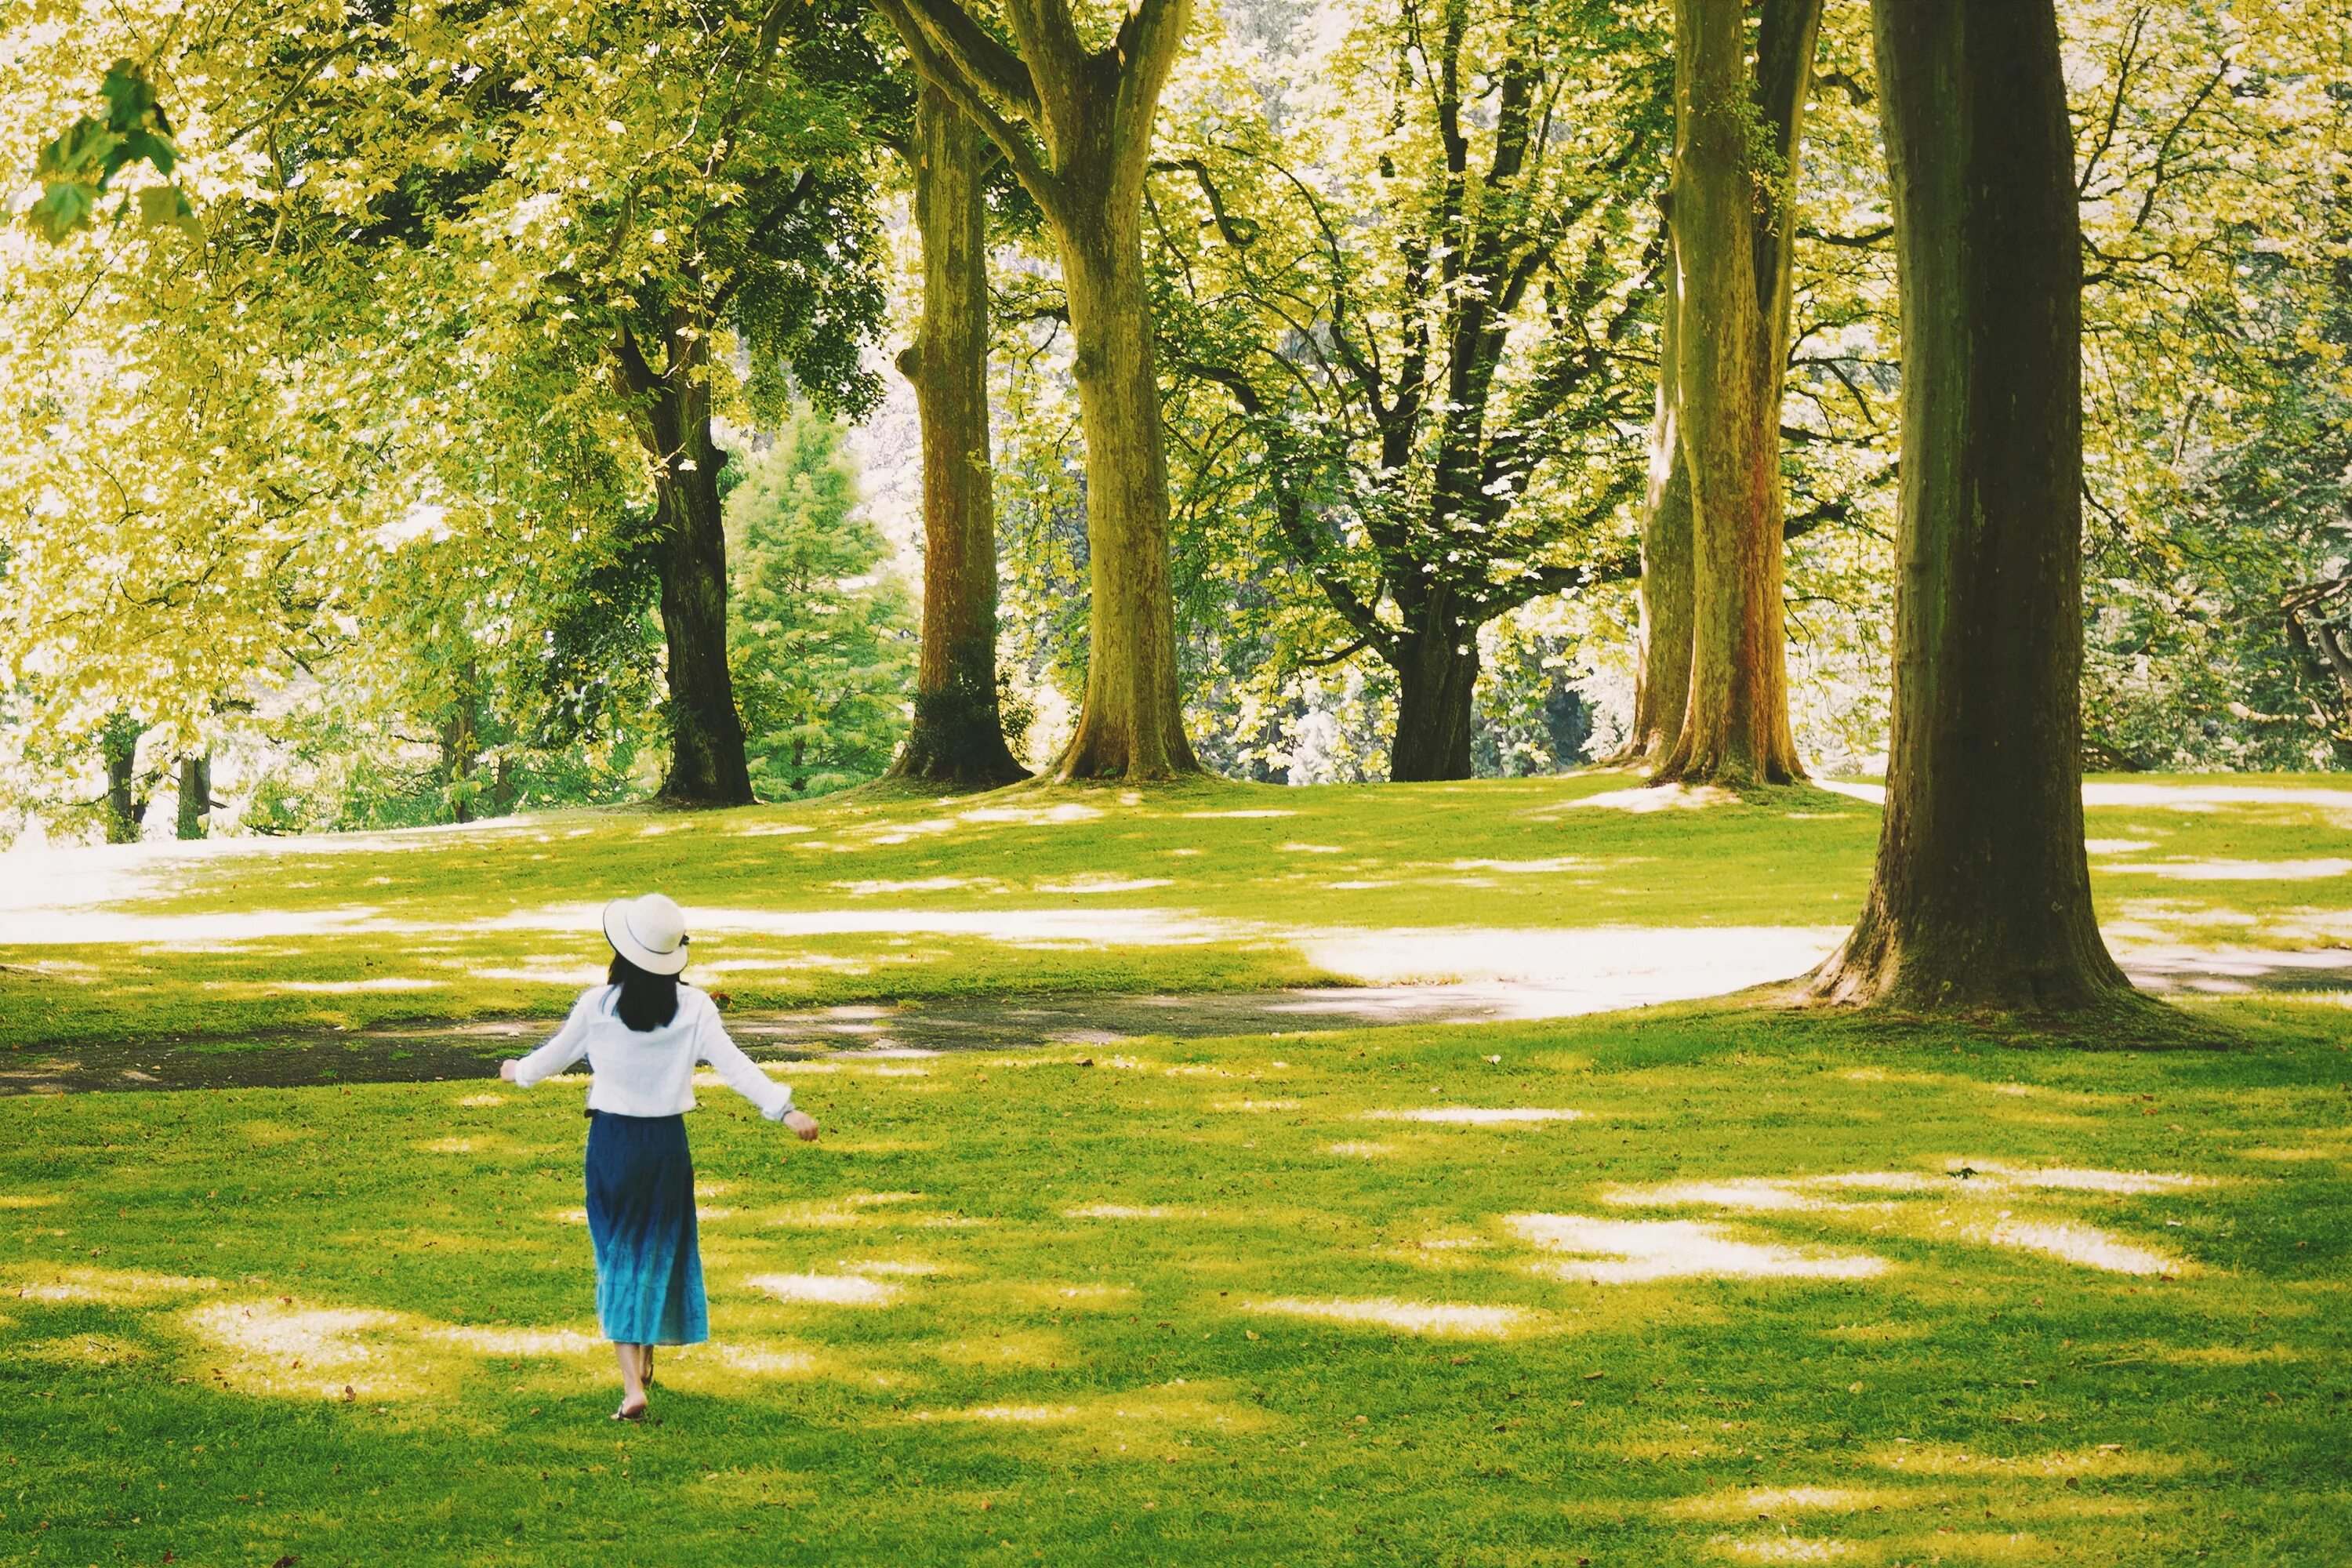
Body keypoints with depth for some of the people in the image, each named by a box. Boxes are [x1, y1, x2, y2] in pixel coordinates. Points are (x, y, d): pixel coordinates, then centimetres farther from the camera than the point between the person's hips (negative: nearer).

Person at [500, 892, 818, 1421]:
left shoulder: (597, 1005, -9)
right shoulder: (692, 1007, -9)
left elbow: (553, 1056, 6)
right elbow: (733, 1065, -15)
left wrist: (519, 1071, 26)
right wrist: (784, 1109, -15)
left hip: (611, 1143, -1)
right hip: (667, 1142, 1)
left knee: (620, 1257, 4)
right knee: (661, 1251, 21)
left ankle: (632, 1387, -8)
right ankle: (644, 1361, 38)